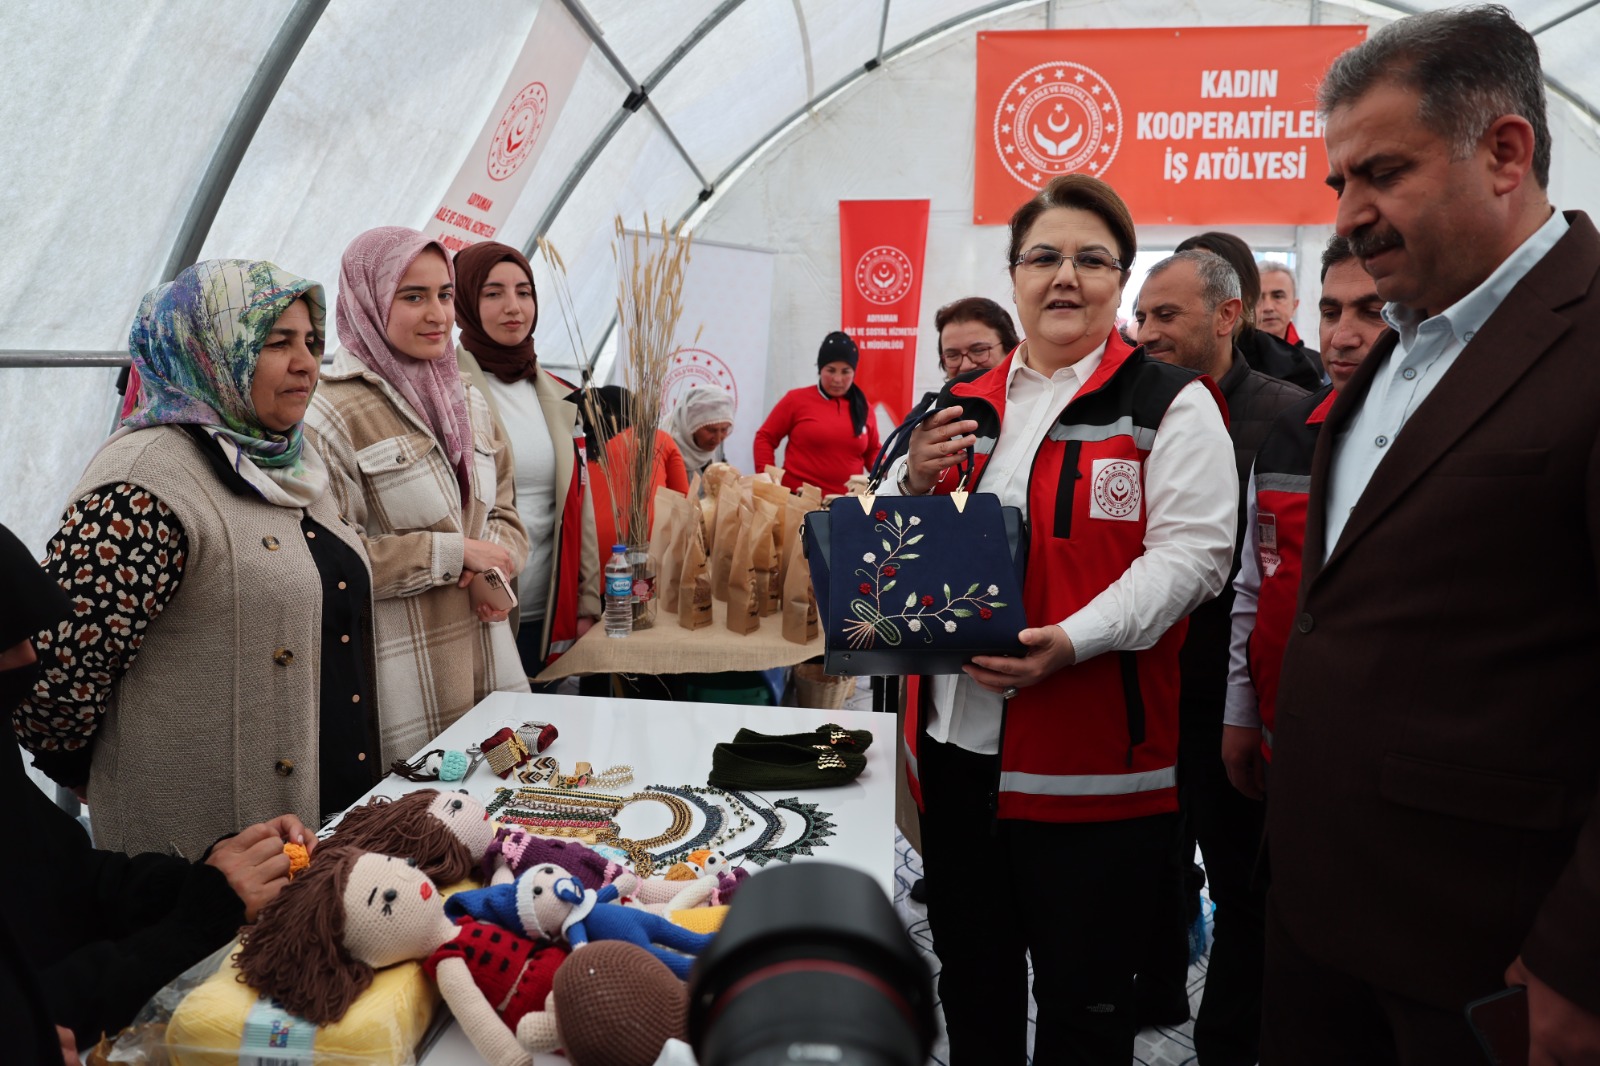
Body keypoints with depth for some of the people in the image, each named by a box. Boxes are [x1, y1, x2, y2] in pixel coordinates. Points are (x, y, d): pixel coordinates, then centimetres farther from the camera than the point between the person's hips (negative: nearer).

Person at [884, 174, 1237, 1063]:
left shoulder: (1171, 406, -2)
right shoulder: (963, 410, 12)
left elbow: (1189, 553, -13)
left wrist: (1071, 641, -26)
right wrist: (916, 482, -5)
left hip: (1090, 753, -4)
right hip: (956, 742, 5)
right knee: (971, 985, 20)